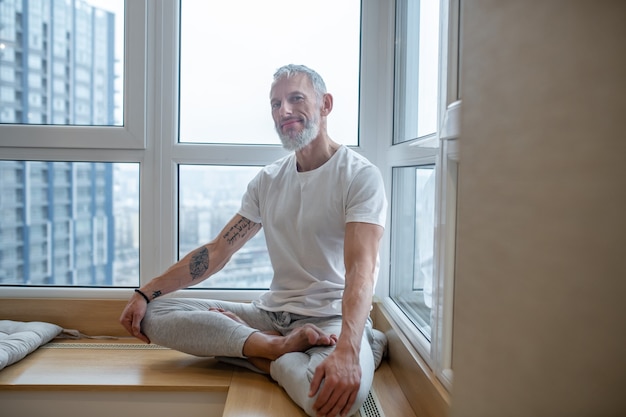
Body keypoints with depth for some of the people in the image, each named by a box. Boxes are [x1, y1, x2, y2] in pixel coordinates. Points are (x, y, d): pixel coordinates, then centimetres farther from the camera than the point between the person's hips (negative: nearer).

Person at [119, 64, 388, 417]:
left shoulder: (360, 175, -9)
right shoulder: (268, 180, 11)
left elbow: (361, 268, -23)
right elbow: (218, 251, 10)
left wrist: (347, 352, -39)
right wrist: (145, 293, 2)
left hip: (334, 316, -6)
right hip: (273, 311, 7)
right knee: (154, 314, -8)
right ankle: (284, 348, -17)